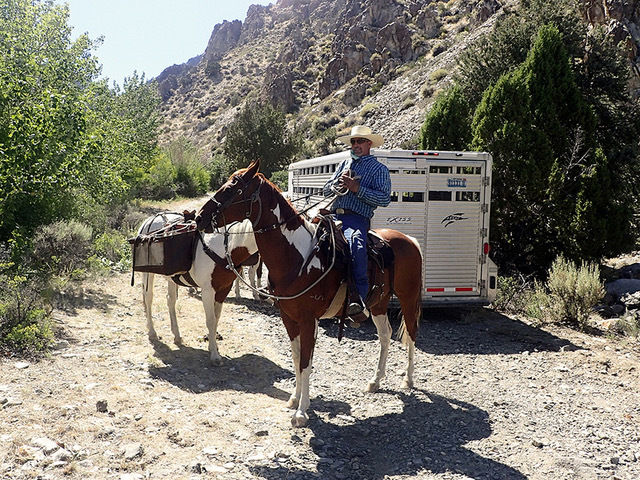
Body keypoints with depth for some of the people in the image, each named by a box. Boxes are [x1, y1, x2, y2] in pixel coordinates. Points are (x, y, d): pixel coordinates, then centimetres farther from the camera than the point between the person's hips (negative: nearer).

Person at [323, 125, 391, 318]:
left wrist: (357, 189, -10)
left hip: (356, 219, -6)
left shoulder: (379, 169, 11)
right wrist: (338, 185, 3)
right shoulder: (344, 164, 29)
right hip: (334, 216, 6)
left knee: (356, 244, -37)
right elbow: (326, 190, 26)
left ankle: (358, 300, -42)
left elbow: (384, 199, -2)